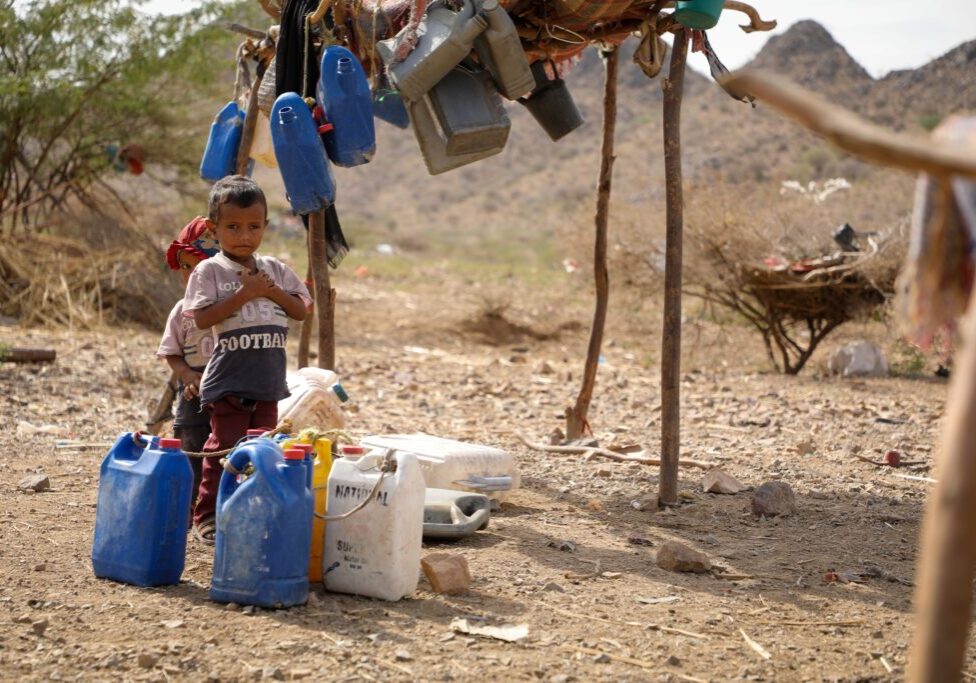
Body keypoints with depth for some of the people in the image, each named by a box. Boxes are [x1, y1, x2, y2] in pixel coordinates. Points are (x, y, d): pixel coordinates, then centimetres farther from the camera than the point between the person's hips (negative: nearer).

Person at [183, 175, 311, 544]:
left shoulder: (274, 269, 10)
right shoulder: (210, 271, -5)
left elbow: (301, 309, 7)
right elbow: (202, 317, -16)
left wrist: (271, 291, -8)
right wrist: (244, 294, -18)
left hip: (268, 379, 5)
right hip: (228, 380, -5)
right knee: (224, 449, -2)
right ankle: (206, 516, 7)